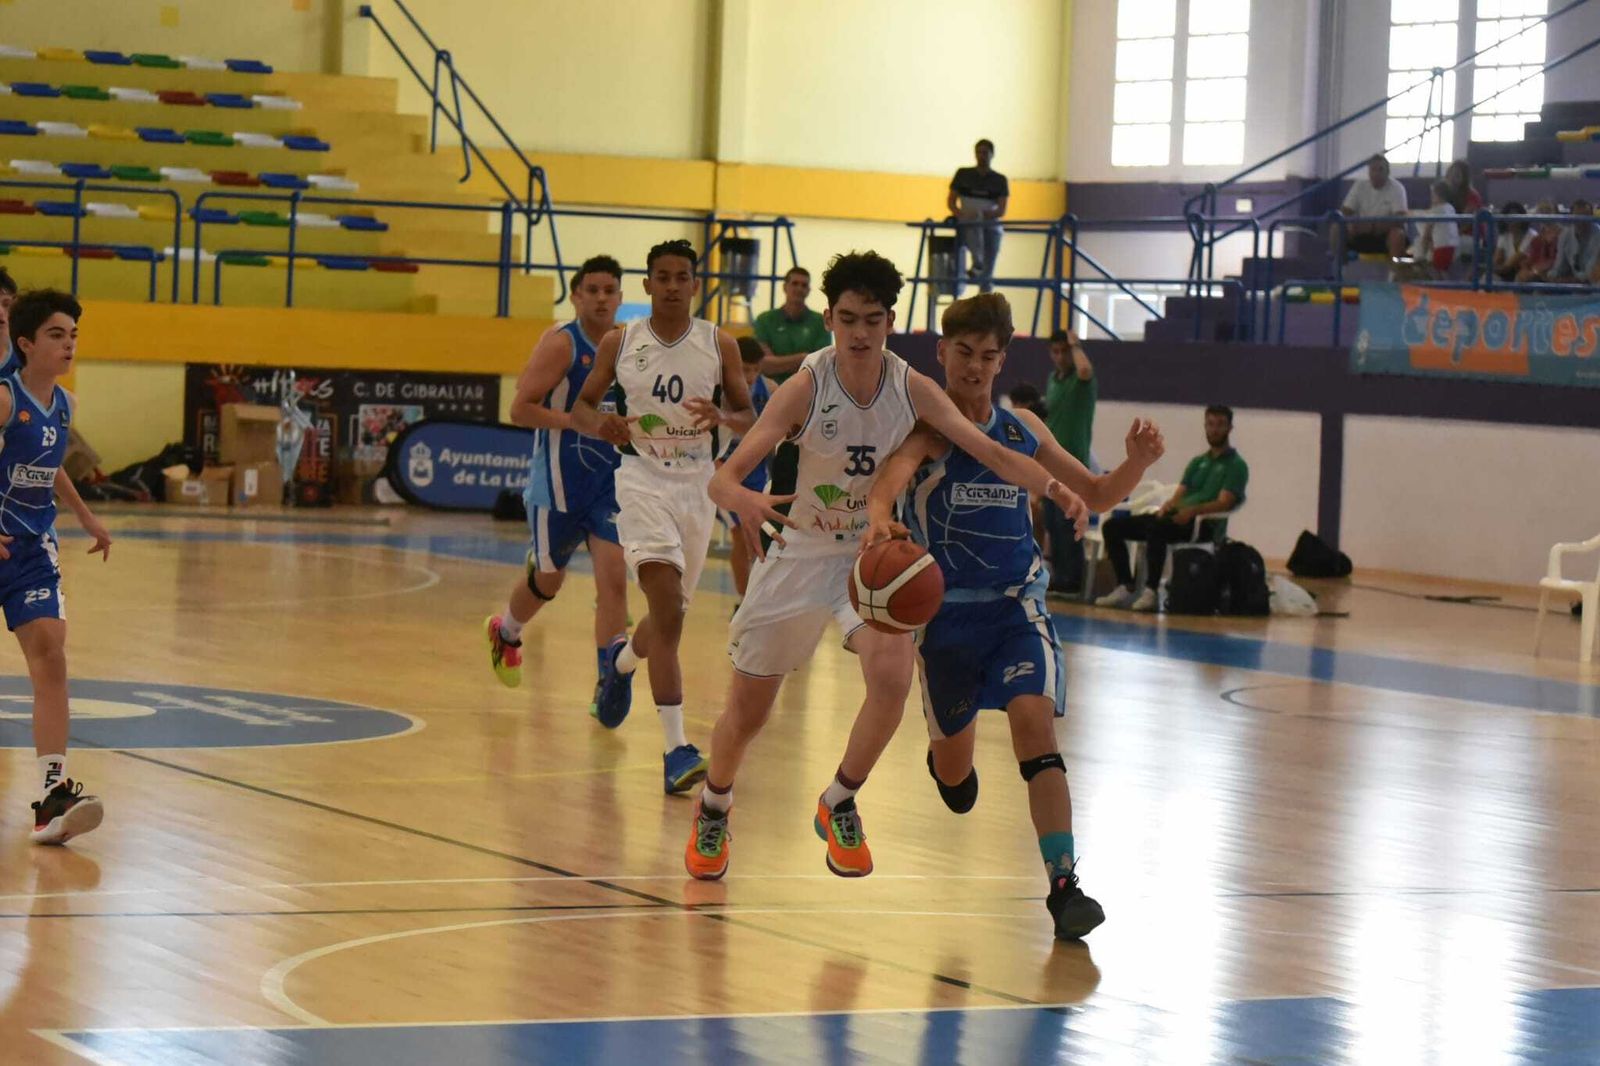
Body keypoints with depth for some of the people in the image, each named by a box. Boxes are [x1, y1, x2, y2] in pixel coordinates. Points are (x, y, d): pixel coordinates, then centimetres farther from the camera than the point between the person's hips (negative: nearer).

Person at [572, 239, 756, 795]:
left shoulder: (719, 345, 0)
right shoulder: (619, 343, 0)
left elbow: (749, 418, 5)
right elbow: (580, 407, 9)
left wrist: (721, 417, -19)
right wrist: (602, 425, -15)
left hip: (698, 483, 3)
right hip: (643, 479, -3)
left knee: (670, 614, 17)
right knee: (668, 607, -20)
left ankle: (621, 660, 54)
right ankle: (676, 749, -22)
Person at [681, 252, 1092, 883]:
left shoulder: (912, 390, -11)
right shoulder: (805, 389, -20)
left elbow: (990, 451, -15)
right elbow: (723, 477, -27)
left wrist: (1052, 487, -35)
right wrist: (745, 501, -51)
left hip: (872, 553, 1)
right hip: (798, 550, -1)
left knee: (893, 675, -25)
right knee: (747, 712, 6)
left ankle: (838, 806, 0)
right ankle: (712, 812, 39)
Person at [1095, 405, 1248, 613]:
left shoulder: (1236, 465, 3)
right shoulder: (1197, 462, 25)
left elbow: (1224, 503, -10)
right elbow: (1179, 495, 17)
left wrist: (1192, 510, -27)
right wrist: (1168, 505, -8)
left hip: (1203, 522, -8)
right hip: (1175, 517, 8)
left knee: (1156, 527, -39)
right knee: (1112, 526, -5)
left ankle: (1150, 591, -38)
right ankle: (1125, 587, -13)